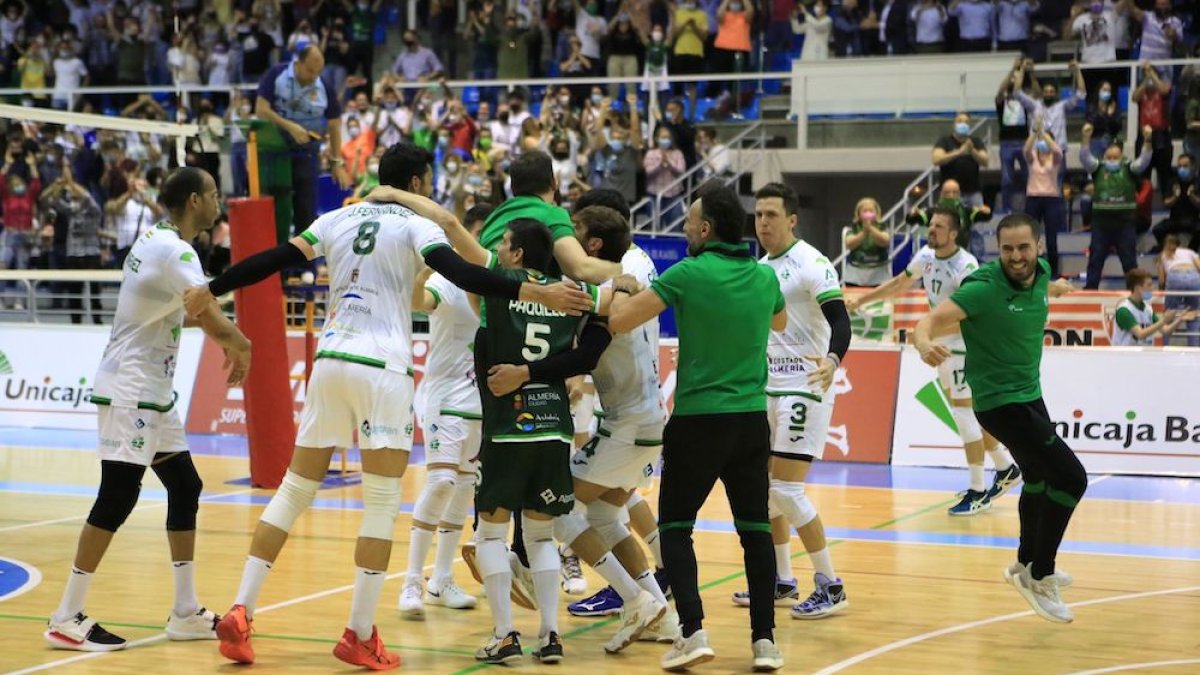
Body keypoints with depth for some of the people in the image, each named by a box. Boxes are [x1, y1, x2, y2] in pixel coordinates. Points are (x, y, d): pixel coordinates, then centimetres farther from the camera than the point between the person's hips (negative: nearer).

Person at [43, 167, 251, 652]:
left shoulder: (156, 241, 12)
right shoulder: (174, 251, -17)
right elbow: (216, 324, -24)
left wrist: (218, 331, 11)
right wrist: (240, 347, -4)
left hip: (153, 393, 10)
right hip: (129, 391, -10)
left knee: (185, 489, 10)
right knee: (117, 499, -11)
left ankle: (186, 613, 15)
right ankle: (67, 618, -7)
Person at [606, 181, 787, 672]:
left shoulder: (689, 273, -11)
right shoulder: (764, 277, 5)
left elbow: (619, 322, -11)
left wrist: (620, 295, 8)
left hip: (698, 418, -4)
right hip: (752, 419, 4)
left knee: (675, 526, 7)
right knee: (755, 527, 10)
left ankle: (693, 631, -6)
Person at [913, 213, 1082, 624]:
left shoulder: (1041, 272, -3)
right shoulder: (983, 288, -24)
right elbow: (931, 321, -30)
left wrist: (1056, 289, 42)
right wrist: (924, 343, -52)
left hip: (1029, 395, 9)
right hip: (1000, 402, -9)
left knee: (1039, 478, 27)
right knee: (1072, 479, -17)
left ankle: (1027, 565, 50)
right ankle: (1040, 578, -5)